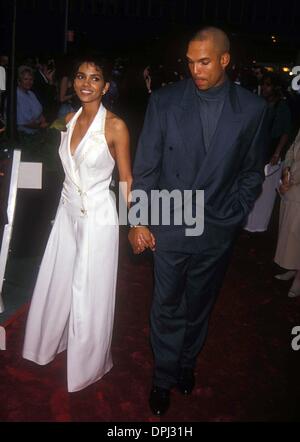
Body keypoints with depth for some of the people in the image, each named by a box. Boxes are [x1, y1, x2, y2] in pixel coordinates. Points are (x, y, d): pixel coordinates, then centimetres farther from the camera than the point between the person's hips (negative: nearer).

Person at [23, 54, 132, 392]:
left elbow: (126, 179, -10)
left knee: (89, 293, 8)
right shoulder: (70, 119, 4)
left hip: (98, 217, -6)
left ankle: (88, 361, 32)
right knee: (57, 284, 21)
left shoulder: (115, 126, -14)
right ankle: (52, 341, 48)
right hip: (67, 212, 6)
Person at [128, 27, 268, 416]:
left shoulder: (251, 108, -4)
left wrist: (235, 217, -1)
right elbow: (145, 166, -3)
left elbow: (252, 171, 5)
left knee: (198, 309, 19)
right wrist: (138, 220, -5)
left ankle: (186, 365, 43)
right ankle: (164, 377, 33)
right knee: (167, 307, 12)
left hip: (218, 233, 1)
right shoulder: (164, 101, -5)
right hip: (169, 227, -1)